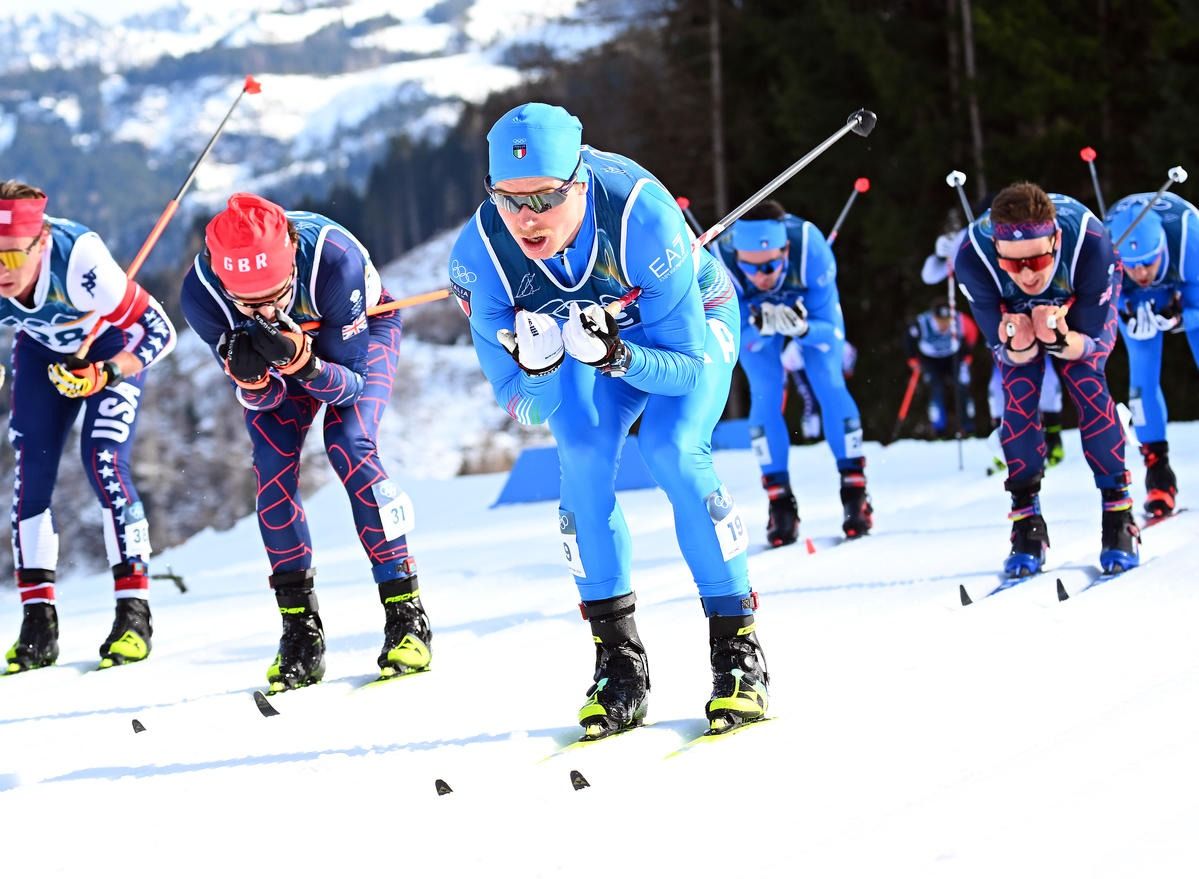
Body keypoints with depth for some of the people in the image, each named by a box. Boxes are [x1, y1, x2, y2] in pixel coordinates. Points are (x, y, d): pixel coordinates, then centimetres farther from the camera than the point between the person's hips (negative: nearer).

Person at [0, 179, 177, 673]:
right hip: (42, 348, 4)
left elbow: (159, 332, -32)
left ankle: (134, 611, -10)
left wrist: (104, 375, -43)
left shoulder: (78, 260, -42)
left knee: (104, 461, -18)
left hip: (113, 345, -4)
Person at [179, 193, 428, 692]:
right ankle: (301, 631, -6)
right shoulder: (202, 294, -33)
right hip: (292, 337, 3)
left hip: (362, 330, -3)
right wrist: (248, 374, -44)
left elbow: (349, 386, -31)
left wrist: (302, 360, -51)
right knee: (272, 462, -15)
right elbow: (263, 399, -21)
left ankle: (407, 615, -15)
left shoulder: (335, 260, -42)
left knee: (349, 446, -23)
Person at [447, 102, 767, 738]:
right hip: (596, 325, 3)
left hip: (693, 322, -3)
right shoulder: (481, 252, -30)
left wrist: (616, 356, -48)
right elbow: (523, 406, -22)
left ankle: (739, 650, -15)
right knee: (582, 449, -23)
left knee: (672, 448, -26)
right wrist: (536, 366, -44)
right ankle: (619, 659, -13)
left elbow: (691, 369, -30)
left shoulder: (641, 215, -39)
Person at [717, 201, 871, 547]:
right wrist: (761, 328, -48)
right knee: (765, 396, -12)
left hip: (811, 305, 0)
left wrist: (802, 328, -50)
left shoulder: (811, 250, -40)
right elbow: (737, 337, -26)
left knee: (829, 385, -11)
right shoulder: (721, 265, -39)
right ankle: (780, 501, -3)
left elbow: (830, 330, -28)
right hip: (752, 314, 0)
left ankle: (855, 490, -1)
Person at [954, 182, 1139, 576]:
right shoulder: (972, 259, -40)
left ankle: (1119, 517, -10)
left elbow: (1091, 342, -29)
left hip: (1086, 303, -1)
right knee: (1018, 394, -15)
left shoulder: (1089, 244, -43)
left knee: (1086, 382, -18)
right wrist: (1019, 345, -51)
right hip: (1013, 308, 1)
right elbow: (1005, 350, -27)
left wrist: (1059, 339, -52)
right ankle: (1027, 522, -3)